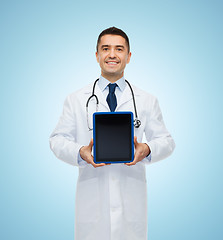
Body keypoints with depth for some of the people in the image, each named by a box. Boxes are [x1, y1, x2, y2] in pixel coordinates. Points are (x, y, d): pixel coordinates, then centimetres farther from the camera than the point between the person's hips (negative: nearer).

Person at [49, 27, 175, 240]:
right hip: (91, 196, 0)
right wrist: (80, 153, -16)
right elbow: (58, 139, 6)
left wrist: (147, 150, -14)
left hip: (132, 196, 1)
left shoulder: (147, 101, 9)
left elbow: (166, 141, 9)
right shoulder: (76, 100, 7)